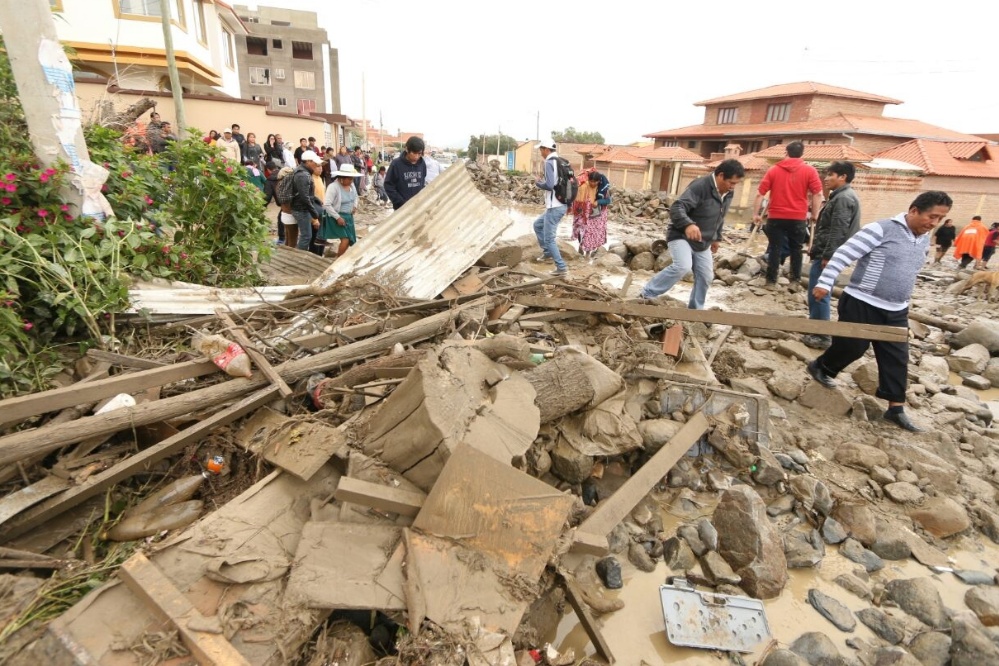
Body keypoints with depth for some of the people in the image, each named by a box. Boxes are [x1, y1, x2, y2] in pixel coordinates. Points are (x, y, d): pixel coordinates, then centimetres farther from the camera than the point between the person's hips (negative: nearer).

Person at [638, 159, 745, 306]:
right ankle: (647, 294, -17)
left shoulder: (728, 193, 5)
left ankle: (696, 309, 22)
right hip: (681, 236, -8)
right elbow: (676, 208, -33)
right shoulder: (700, 186, -22)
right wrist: (688, 224, -49)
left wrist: (717, 238, 24)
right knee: (683, 266, -30)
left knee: (706, 276, 5)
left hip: (702, 242, 8)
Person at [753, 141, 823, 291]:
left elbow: (760, 194, -1)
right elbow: (818, 194, -5)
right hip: (798, 218, 0)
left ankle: (771, 281, 8)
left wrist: (756, 213, 4)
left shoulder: (773, 170, 5)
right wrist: (813, 214, 4)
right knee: (796, 249, 12)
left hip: (775, 217, 0)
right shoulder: (810, 171, 2)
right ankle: (795, 281, 10)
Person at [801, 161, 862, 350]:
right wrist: (816, 249, 23)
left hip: (828, 255, -11)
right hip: (825, 252, 11)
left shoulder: (844, 198, -14)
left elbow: (838, 231, -21)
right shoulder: (841, 196, 19)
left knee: (818, 294, -8)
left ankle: (822, 336, -2)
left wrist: (828, 256, -24)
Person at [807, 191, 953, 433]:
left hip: (896, 311, 7)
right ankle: (820, 367, 29)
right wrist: (825, 282, -23)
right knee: (851, 347, 0)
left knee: (896, 358, 6)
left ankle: (896, 408, 13)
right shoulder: (881, 229, -14)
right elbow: (844, 254, -17)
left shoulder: (924, 240, 11)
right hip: (862, 304, -7)